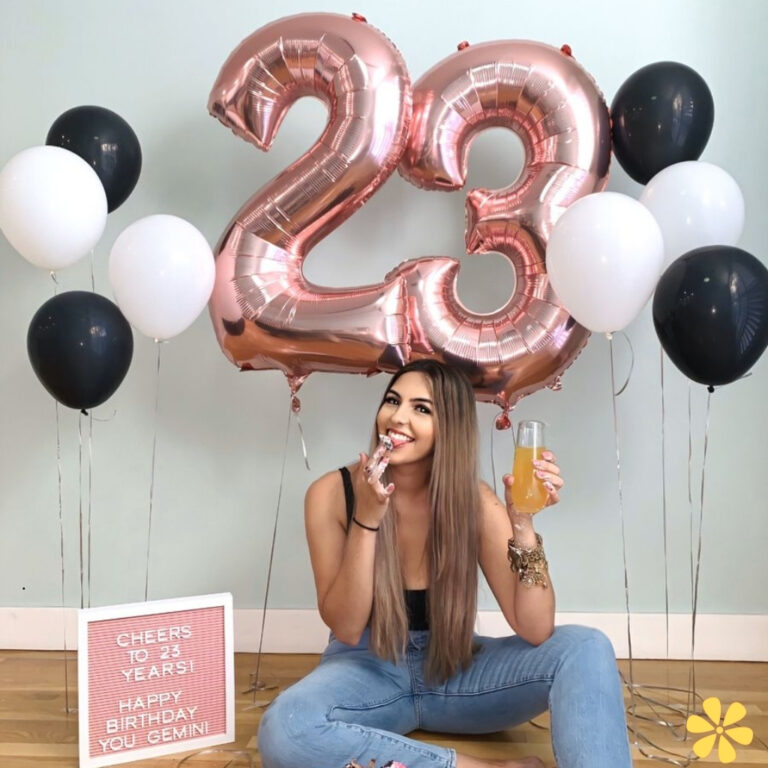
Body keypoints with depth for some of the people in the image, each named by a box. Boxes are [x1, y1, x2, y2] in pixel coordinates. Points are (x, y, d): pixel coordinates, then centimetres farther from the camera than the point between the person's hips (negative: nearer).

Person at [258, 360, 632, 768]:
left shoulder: (475, 502, -11)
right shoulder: (332, 493, -14)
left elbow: (535, 631, -16)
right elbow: (345, 628, -17)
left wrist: (523, 523, -30)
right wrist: (367, 518, -29)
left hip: (454, 668, 1)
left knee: (584, 649, -23)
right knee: (283, 731, -36)